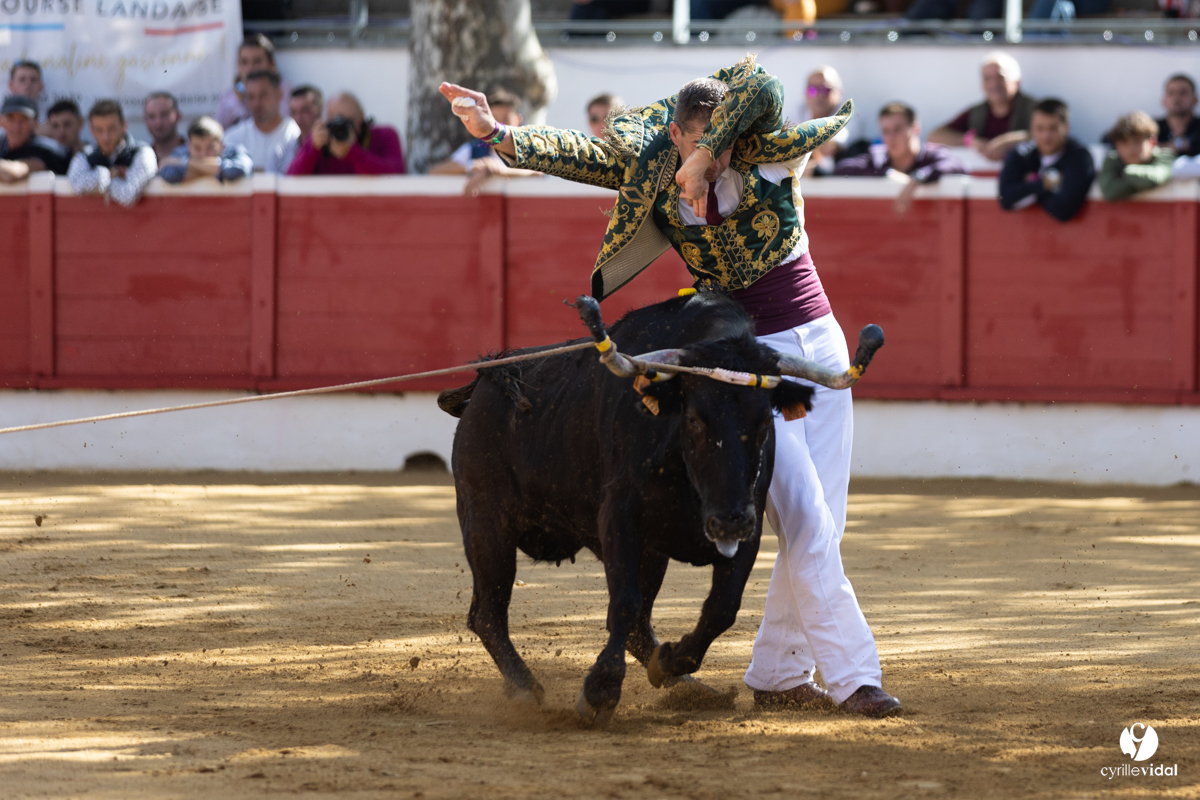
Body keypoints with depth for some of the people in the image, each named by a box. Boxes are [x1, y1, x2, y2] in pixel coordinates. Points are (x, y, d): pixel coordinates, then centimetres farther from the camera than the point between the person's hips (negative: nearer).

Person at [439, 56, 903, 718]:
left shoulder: (764, 153, -9)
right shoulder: (649, 172, -6)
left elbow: (759, 89, -27)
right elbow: (572, 153, -13)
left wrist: (708, 155, -31)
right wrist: (497, 133, -26)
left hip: (819, 341, 2)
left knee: (819, 527, 5)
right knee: (806, 526, -11)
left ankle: (776, 675, 18)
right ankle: (853, 675, -9)